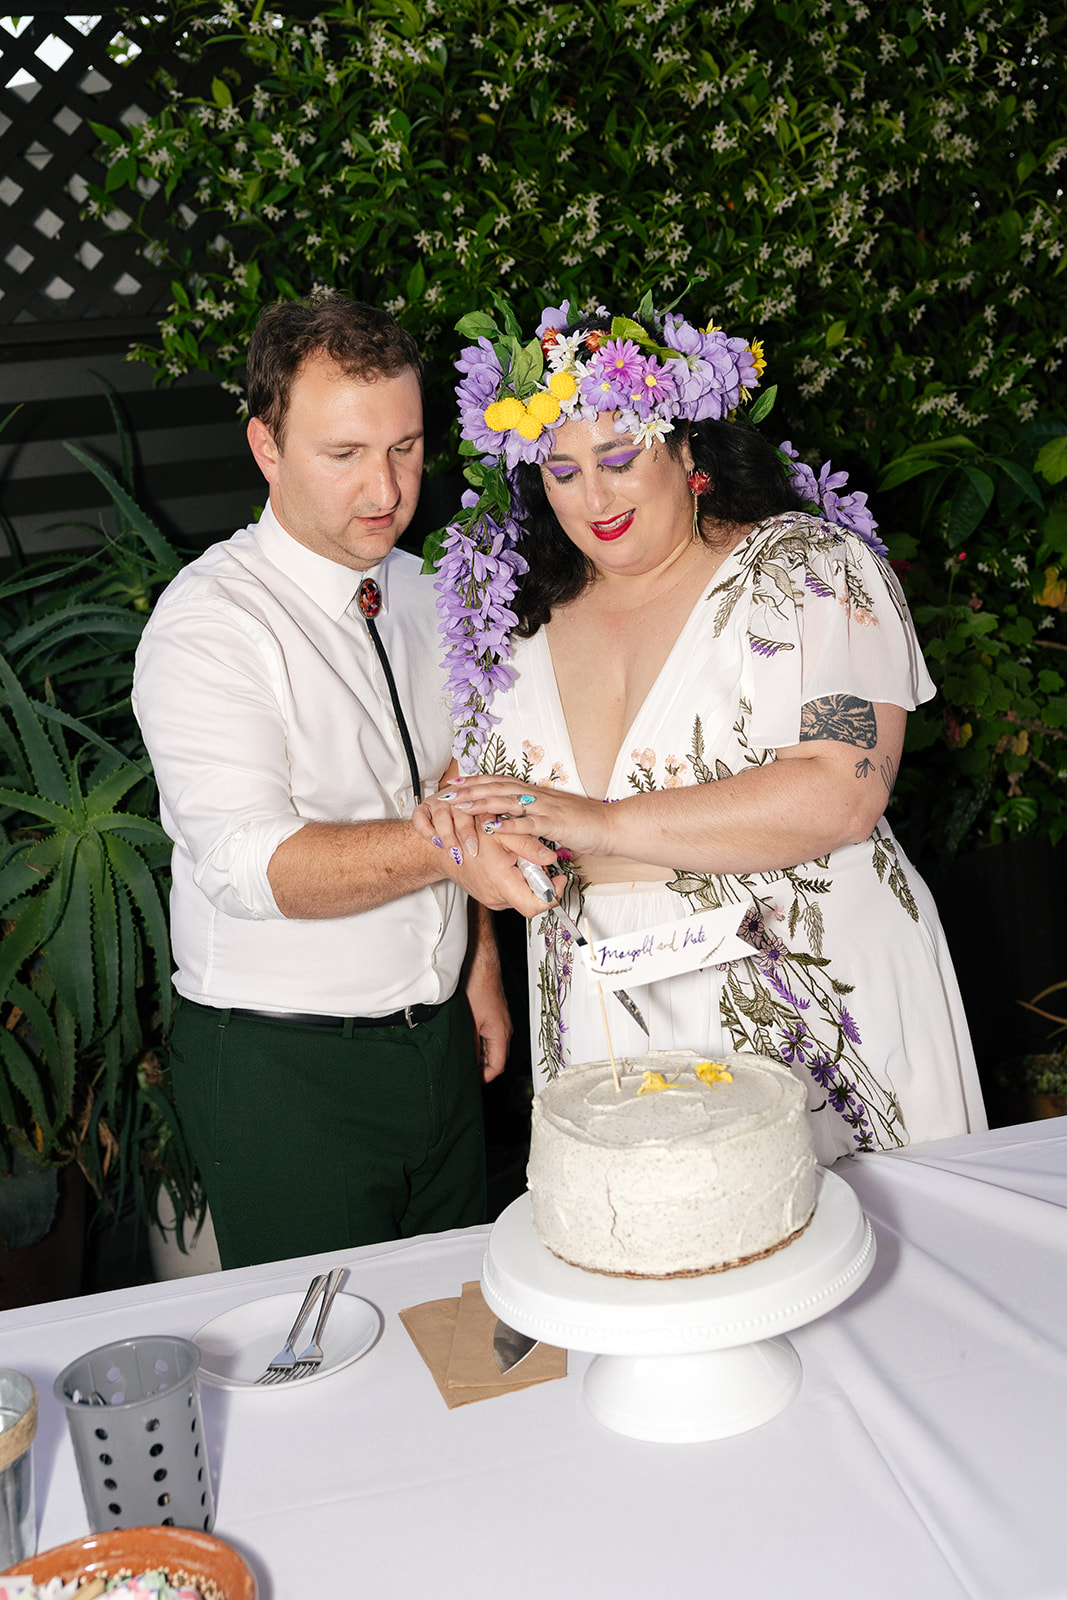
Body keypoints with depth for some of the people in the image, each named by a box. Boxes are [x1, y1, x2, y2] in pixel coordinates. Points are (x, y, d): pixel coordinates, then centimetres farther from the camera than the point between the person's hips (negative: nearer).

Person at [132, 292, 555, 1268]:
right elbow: (248, 864, -27)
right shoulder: (208, 625, -16)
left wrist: (481, 969, 12)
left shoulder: (422, 595, 7)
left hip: (440, 1041, 6)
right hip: (283, 1072, -6)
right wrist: (444, 845, -39)